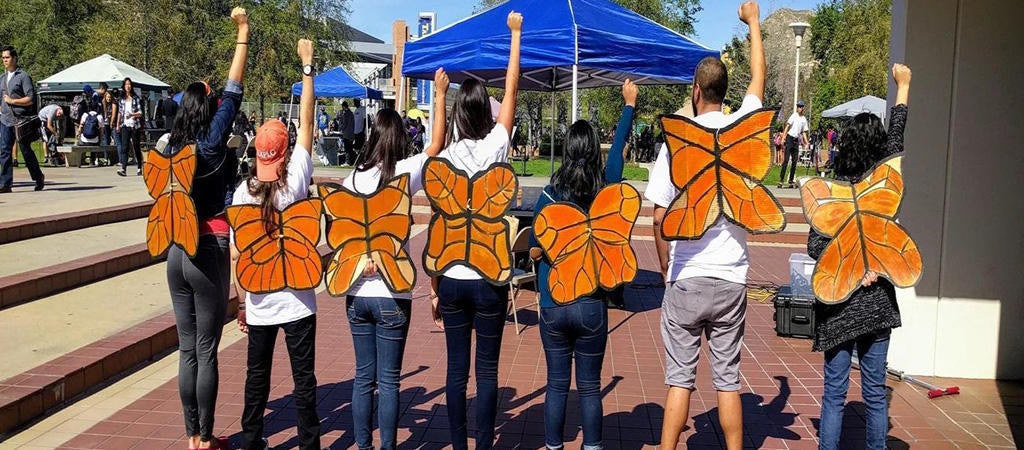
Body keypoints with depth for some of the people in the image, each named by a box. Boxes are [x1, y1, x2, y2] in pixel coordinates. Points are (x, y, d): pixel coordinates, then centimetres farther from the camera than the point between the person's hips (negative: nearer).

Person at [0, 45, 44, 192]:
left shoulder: (23, 76, -7)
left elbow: (30, 99, -13)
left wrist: (12, 101, -13)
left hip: (21, 120, -6)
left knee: (26, 151, 4)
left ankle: (39, 178, 23)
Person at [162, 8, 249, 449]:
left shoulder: (172, 149, 6)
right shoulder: (211, 148, -9)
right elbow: (233, 94, -10)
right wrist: (243, 32, -6)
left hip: (177, 253, 5)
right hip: (209, 253, -5)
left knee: (187, 349, 10)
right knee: (206, 350, 2)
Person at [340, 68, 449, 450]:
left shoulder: (354, 177, 2)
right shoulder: (404, 173, -7)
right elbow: (437, 144, 5)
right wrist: (440, 95, 11)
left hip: (357, 293, 3)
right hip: (391, 294, -3)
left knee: (363, 377, 13)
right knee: (388, 380, 5)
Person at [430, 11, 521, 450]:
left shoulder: (444, 159, -1)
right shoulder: (494, 147, -6)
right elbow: (511, 89, 5)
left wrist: (433, 286, 7)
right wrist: (516, 33, 15)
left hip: (452, 278, 2)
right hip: (489, 279, -2)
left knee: (456, 369, 9)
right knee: (487, 370, 6)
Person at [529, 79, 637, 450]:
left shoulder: (549, 196, -7)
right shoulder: (606, 192, -5)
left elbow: (534, 251, -3)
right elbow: (619, 147, 10)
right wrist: (629, 104, 21)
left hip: (553, 305, 0)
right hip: (591, 305, 0)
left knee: (556, 385, 11)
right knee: (589, 387, 9)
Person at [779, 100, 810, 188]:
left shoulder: (804, 119, 14)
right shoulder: (793, 116, -2)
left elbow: (804, 132, 18)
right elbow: (787, 126, -9)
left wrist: (806, 142, 8)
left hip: (797, 140, 6)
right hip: (790, 138, -6)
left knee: (794, 161, 5)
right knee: (786, 160, -11)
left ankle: (791, 181, 9)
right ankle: (781, 180, -12)